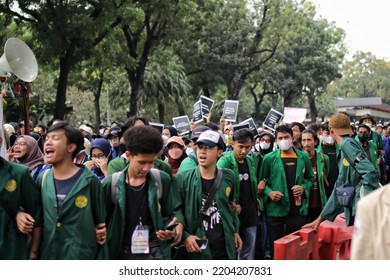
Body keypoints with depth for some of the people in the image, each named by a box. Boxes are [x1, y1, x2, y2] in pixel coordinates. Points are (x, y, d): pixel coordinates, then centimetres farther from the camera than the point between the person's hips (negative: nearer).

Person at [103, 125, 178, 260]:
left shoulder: (162, 180, -2)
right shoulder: (111, 184, -4)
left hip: (155, 252, 0)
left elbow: (168, 216, 7)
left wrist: (171, 231, -12)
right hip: (122, 253, 1)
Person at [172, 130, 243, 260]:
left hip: (225, 247, 3)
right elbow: (174, 211, -5)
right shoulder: (182, 179, -7)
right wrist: (184, 236, -15)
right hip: (196, 250, -3)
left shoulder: (228, 177, 3)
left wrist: (235, 231, 15)